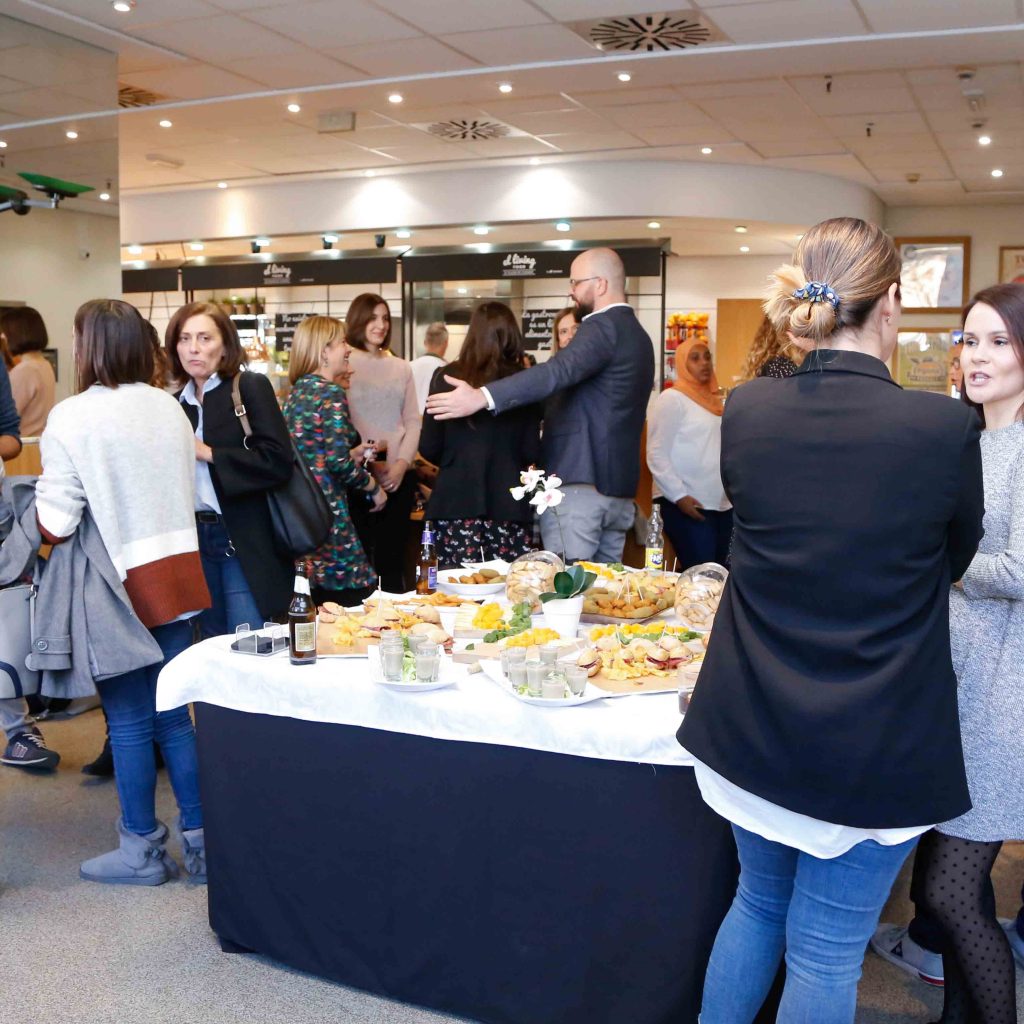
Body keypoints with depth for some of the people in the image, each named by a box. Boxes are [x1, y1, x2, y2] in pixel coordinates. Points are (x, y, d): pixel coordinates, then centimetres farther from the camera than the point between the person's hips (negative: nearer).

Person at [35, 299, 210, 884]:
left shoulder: (72, 418, -15)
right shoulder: (170, 408, 4)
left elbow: (55, 523, -16)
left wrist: (35, 512, 5)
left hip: (117, 588, -5)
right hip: (173, 579, 6)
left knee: (129, 723, 7)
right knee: (174, 716, 13)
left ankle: (143, 851, 19)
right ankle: (202, 842, 19)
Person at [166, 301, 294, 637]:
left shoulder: (250, 388, -5)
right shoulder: (176, 403, 12)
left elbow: (278, 460, -16)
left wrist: (208, 453, -16)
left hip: (245, 543, -6)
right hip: (197, 539, 6)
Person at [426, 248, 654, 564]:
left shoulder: (603, 326, -12)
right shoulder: (638, 334, 18)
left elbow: (558, 371, -30)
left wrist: (482, 397, -39)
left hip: (580, 481, -10)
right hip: (619, 486, 10)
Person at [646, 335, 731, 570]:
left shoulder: (714, 399, 17)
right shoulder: (671, 399, -4)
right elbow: (656, 455, -10)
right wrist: (679, 496, -15)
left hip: (722, 504, 7)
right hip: (687, 504, -7)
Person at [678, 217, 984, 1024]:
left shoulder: (746, 411, -9)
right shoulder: (943, 428, -18)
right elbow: (957, 559, 0)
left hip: (755, 730, 4)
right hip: (878, 746, -3)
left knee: (759, 902, 26)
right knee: (826, 950, 14)